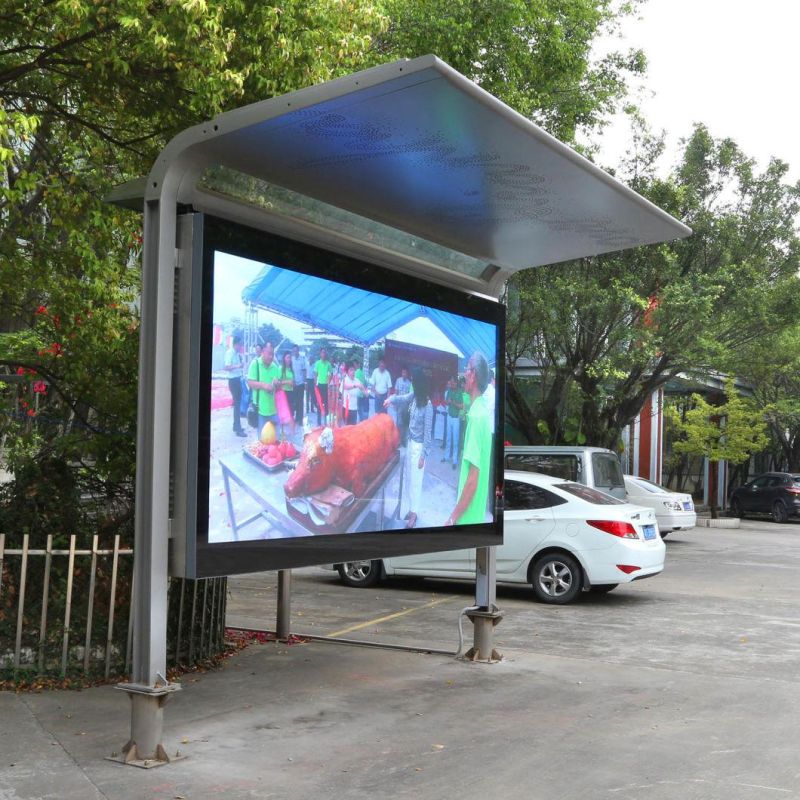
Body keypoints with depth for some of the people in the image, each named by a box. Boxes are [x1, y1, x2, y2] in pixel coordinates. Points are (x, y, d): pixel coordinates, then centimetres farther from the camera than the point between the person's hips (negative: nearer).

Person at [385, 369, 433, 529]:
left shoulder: (428, 405, -24)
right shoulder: (414, 396, -4)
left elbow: (428, 431, -20)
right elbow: (403, 399, 17)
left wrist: (423, 454, -17)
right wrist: (391, 399, -6)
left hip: (419, 446, -8)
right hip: (410, 442, 8)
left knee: (415, 480, 4)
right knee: (407, 477, 18)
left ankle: (414, 513, 18)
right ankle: (409, 508, 32)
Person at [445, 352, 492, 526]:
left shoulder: (476, 416, -22)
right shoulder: (481, 411, 7)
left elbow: (472, 480, -24)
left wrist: (452, 518, -18)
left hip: (468, 518, -8)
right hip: (476, 514, 9)